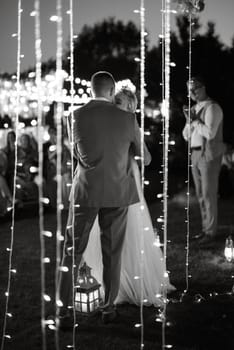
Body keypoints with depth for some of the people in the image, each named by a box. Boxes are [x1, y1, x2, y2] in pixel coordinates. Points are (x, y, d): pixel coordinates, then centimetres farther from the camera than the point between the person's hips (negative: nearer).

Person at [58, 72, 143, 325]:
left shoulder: (76, 117, -5)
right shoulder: (127, 118, -5)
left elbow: (77, 151, 9)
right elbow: (141, 153, 9)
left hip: (85, 191, 0)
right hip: (117, 192, 0)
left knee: (72, 250, 9)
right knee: (112, 252, 12)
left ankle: (63, 310, 11)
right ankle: (108, 308, 20)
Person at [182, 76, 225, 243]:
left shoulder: (212, 107, -10)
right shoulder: (194, 108, 14)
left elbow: (210, 133, -22)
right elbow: (186, 135, 16)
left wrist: (195, 120, -12)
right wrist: (190, 121, -1)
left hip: (209, 154, -8)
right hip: (195, 154, 8)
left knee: (209, 194, -5)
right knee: (200, 194, 11)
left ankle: (211, 231, 3)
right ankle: (206, 228, 19)